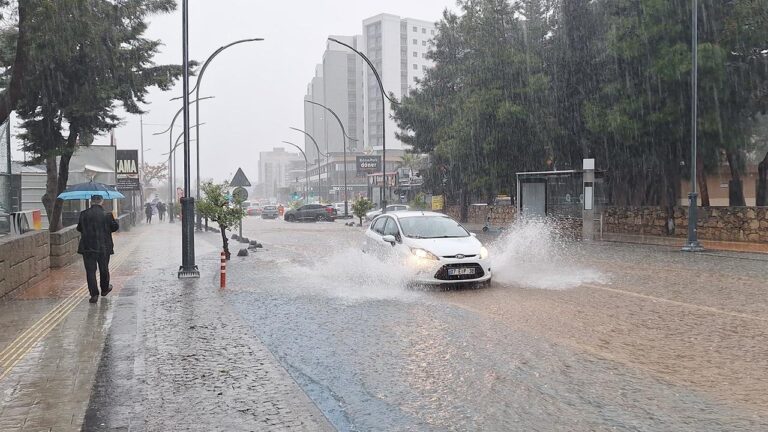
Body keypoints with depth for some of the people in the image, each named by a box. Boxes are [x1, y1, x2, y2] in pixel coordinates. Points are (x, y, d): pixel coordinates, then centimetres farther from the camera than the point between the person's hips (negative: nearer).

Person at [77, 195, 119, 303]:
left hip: (87, 248, 0)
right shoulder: (107, 215, -9)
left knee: (90, 271, 3)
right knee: (104, 269, 17)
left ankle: (94, 294, -5)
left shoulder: (83, 214, -5)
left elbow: (79, 228, 6)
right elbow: (115, 227, 0)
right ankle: (105, 289, 34)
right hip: (104, 247, 0)